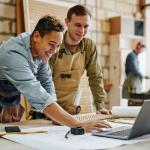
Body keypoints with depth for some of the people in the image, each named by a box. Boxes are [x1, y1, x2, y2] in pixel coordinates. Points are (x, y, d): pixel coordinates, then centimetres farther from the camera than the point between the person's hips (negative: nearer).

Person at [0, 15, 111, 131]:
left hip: (11, 101, 6)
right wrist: (78, 125, -49)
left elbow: (46, 83, -6)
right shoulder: (14, 54, -37)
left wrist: (55, 116, -20)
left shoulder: (42, 51, -13)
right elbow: (39, 98, -45)